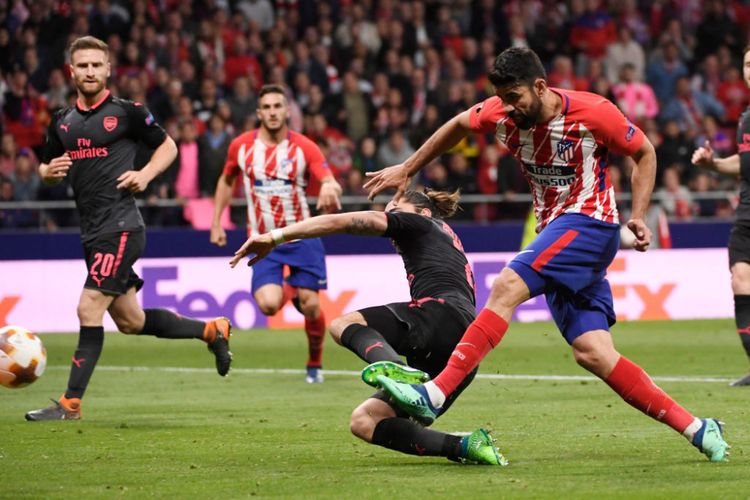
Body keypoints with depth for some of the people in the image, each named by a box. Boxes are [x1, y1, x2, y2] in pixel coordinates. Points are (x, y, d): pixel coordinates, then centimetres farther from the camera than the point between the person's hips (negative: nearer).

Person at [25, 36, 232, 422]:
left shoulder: (127, 112, -4)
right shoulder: (62, 122, 12)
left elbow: (167, 146, 6)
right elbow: (45, 168, 22)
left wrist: (145, 174, -10)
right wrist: (49, 172, -1)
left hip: (120, 227, -7)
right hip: (91, 231, 7)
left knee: (89, 310, -13)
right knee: (130, 321, 13)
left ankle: (70, 404, -8)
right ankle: (211, 330, 31)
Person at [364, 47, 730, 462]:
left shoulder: (593, 113, -14)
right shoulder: (501, 113, -1)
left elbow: (644, 153, 2)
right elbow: (458, 125, 21)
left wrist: (638, 217, -6)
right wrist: (406, 170, 24)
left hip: (588, 224, -6)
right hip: (554, 230, 6)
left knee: (507, 288, -26)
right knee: (592, 353, -6)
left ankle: (434, 394, -30)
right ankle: (695, 428, 0)